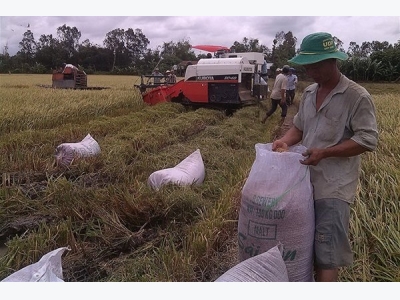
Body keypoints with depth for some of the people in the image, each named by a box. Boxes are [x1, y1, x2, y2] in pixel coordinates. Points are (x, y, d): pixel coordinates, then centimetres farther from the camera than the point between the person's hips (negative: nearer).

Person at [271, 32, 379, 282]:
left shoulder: (357, 96, -13)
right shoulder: (309, 93, 9)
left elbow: (368, 140, -16)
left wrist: (324, 152, -24)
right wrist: (286, 141, -6)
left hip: (333, 186, -7)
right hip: (305, 179, 7)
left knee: (326, 251, -3)